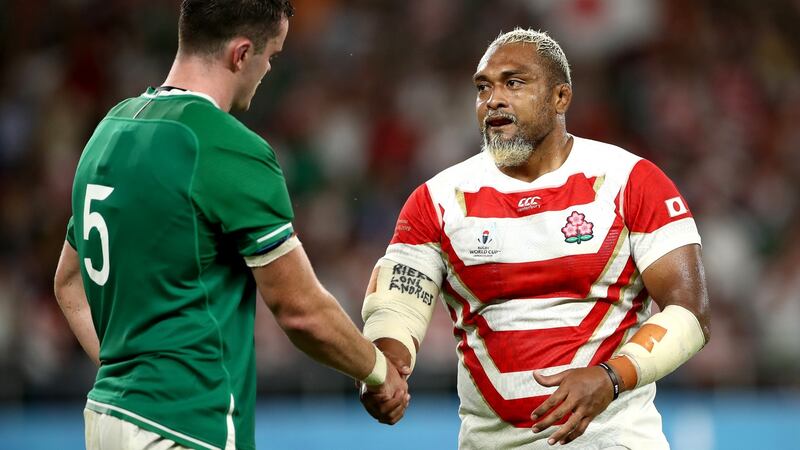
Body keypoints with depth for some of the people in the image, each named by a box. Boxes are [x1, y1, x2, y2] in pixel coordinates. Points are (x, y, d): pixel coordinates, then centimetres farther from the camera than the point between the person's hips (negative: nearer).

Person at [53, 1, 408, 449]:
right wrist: (379, 370, 6)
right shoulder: (233, 152, -15)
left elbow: (70, 283, 20)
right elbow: (301, 310, -10)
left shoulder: (112, 128, 11)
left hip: (107, 413, 8)